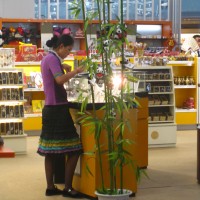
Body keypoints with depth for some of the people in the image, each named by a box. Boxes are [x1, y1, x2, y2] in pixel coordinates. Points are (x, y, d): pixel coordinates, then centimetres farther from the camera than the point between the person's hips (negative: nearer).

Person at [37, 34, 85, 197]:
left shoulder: (47, 58, 17)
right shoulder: (52, 58, -12)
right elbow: (60, 79, -28)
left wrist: (62, 66, 19)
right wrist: (75, 71, -15)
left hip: (50, 109, 10)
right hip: (57, 109, -10)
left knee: (51, 151, 10)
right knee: (74, 150, -7)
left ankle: (51, 187, 13)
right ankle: (67, 188, -5)